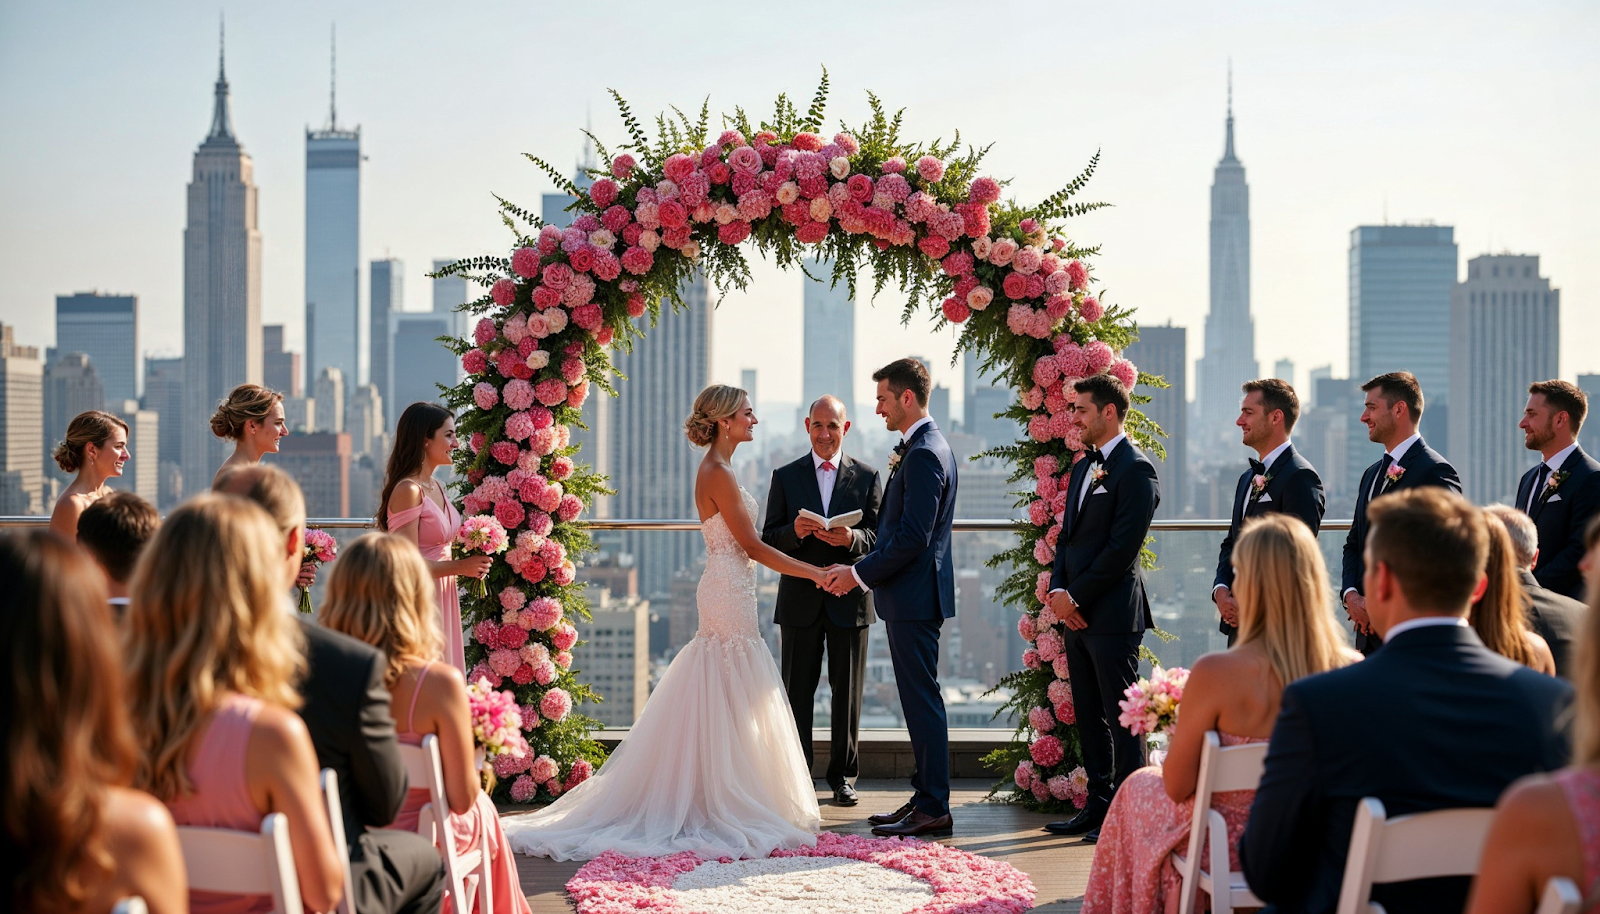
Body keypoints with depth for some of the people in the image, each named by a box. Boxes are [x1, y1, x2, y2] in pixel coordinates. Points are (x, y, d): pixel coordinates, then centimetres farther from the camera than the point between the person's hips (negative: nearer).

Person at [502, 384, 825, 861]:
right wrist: (815, 573, -14)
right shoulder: (718, 473, -16)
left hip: (727, 594, 10)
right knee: (731, 703, -5)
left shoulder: (715, 469, 15)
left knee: (721, 705, 11)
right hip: (730, 594, -10)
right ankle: (727, 804, 0)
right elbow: (751, 545, -17)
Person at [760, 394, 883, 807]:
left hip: (849, 599, 0)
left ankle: (843, 776, 16)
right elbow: (768, 540, 3)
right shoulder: (785, 477, 6)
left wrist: (852, 538, -20)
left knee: (848, 693, 5)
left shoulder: (866, 477, 6)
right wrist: (794, 532, -18)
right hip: (800, 600, 0)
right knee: (797, 692, 4)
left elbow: (879, 537, 1)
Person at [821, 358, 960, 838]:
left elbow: (913, 537, -23)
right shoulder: (925, 447, 16)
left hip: (914, 598, -11)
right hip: (910, 594, 11)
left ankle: (933, 808, -1)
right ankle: (925, 798, 20)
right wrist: (863, 569, 14)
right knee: (919, 701, 13)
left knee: (922, 700, -6)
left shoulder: (923, 454, -17)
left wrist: (861, 573, -16)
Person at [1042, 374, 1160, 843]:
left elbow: (1122, 547, -17)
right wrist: (1058, 589, 2)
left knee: (1121, 719, -4)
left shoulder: (1135, 469, -11)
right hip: (1077, 613, 9)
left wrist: (1077, 596, -13)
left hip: (1112, 614, -9)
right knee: (1089, 717, 13)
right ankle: (1098, 807, 20)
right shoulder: (1082, 468, 18)